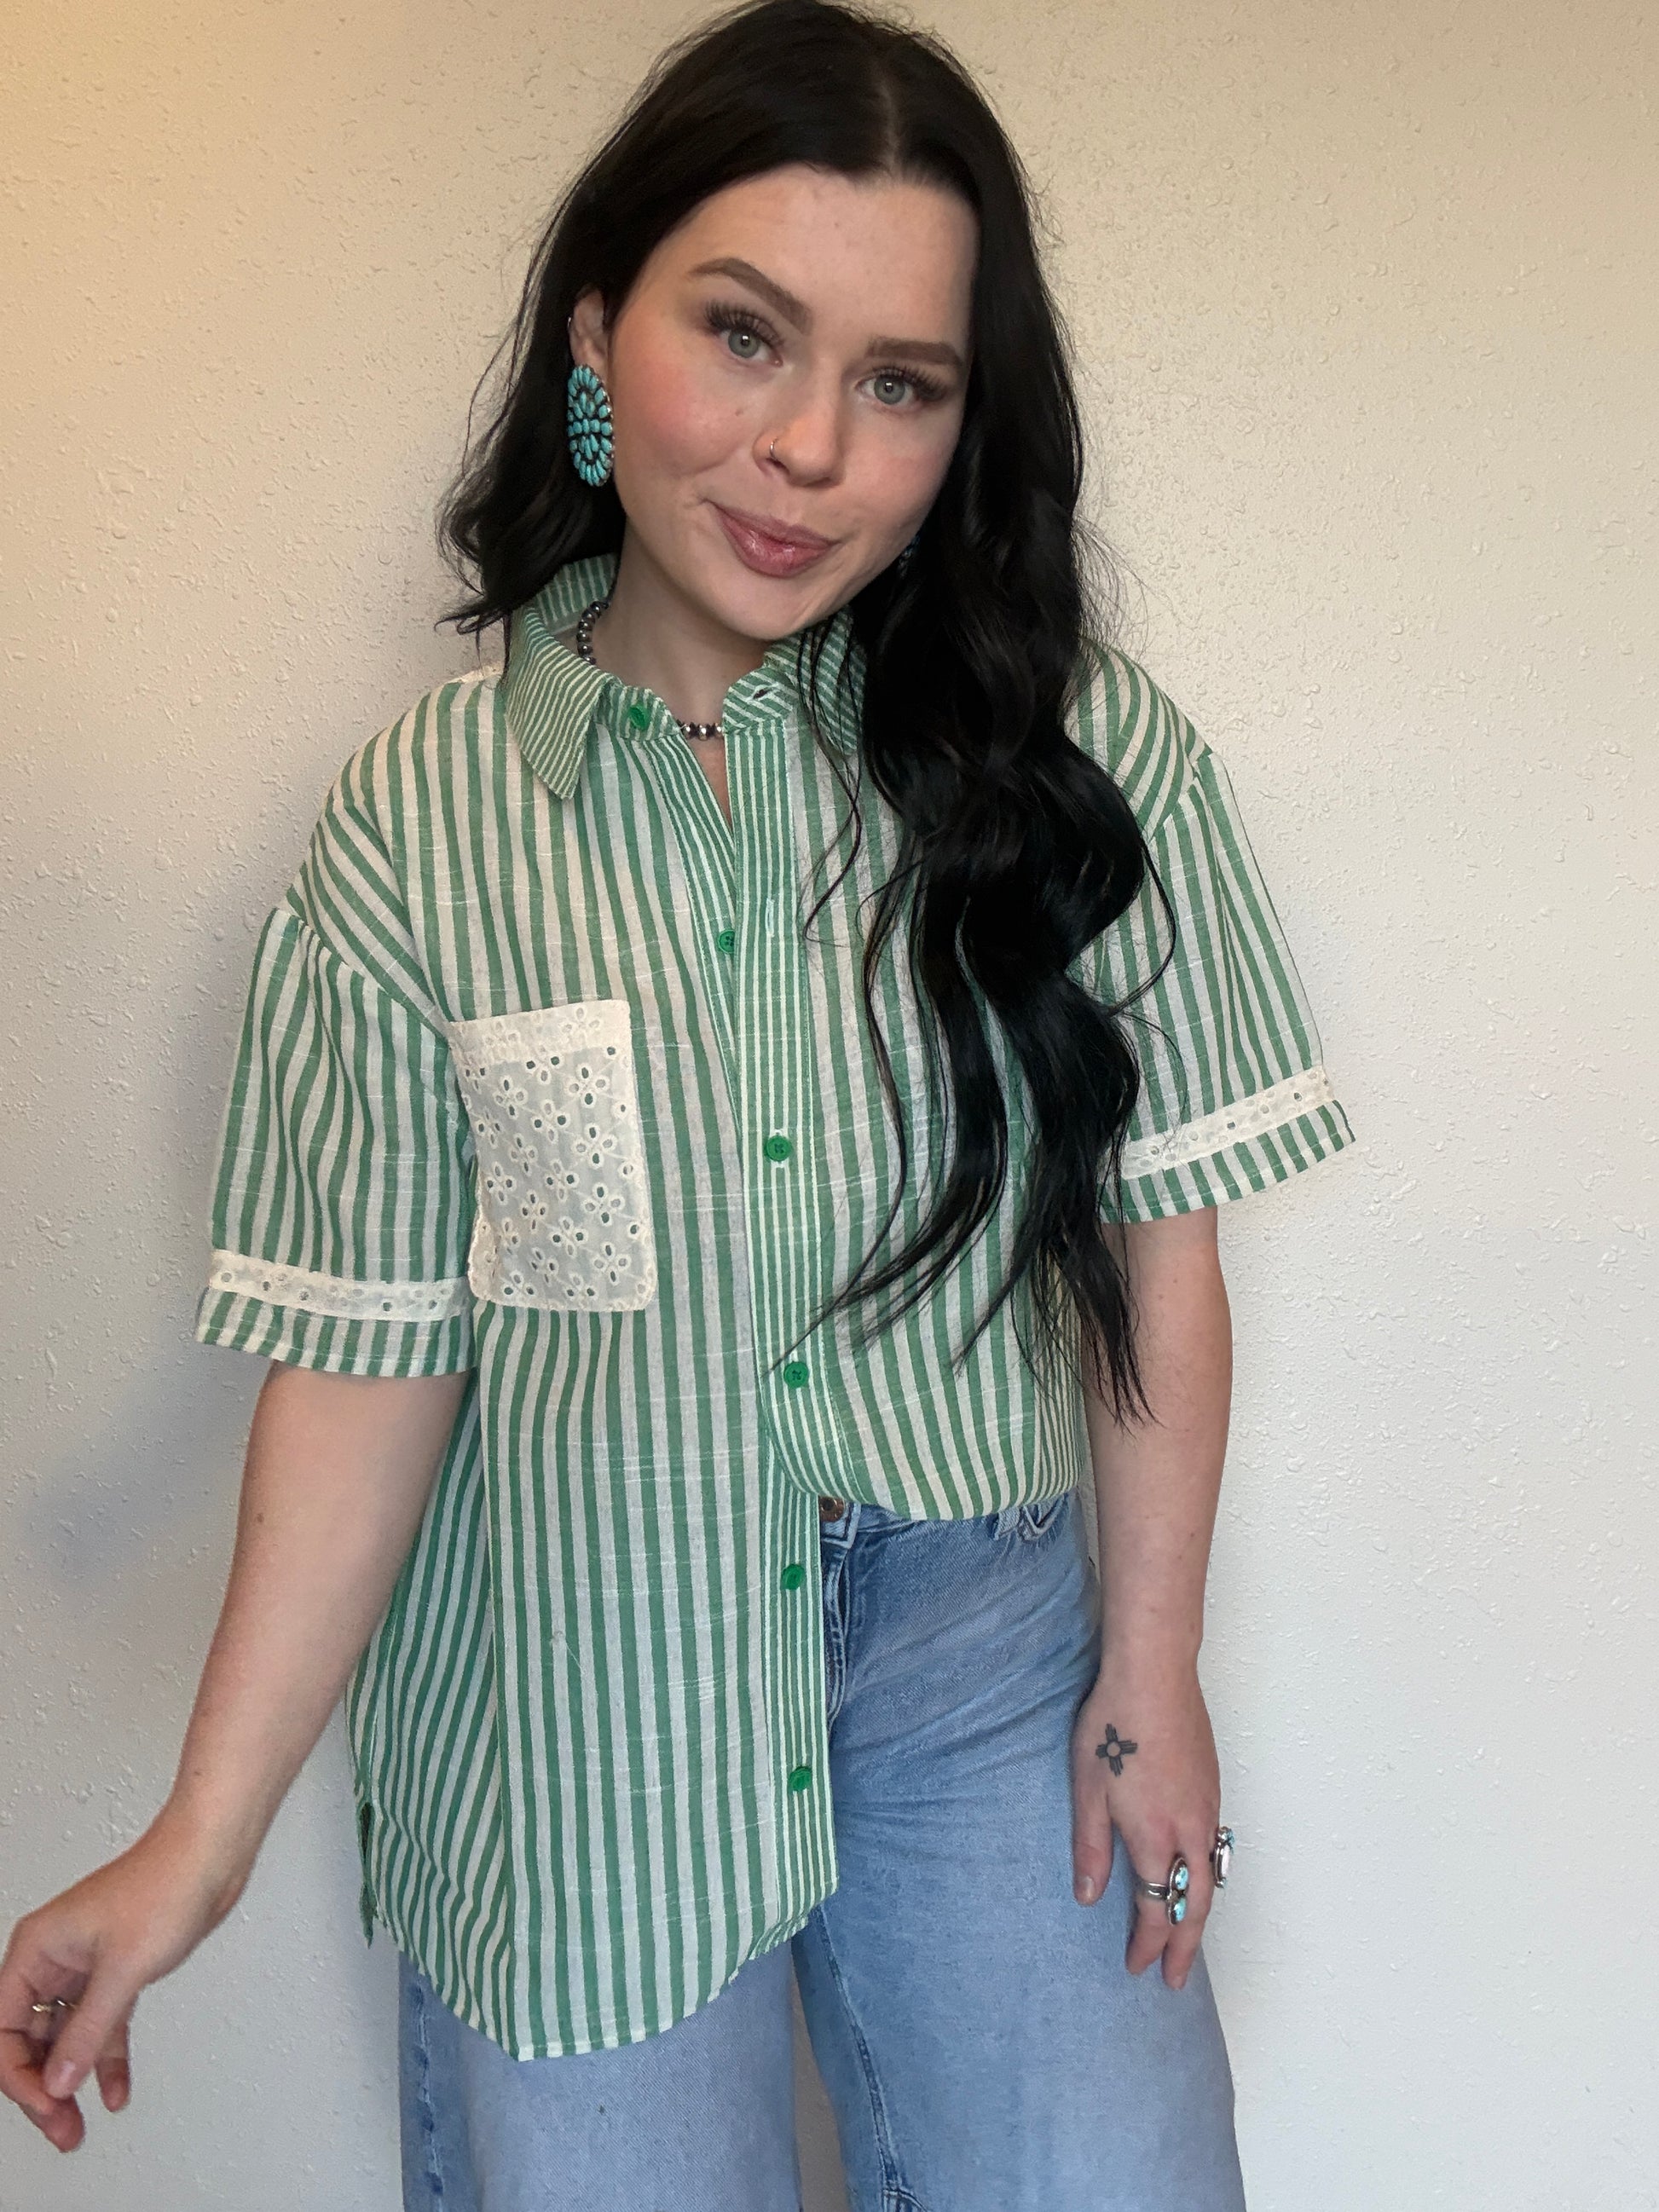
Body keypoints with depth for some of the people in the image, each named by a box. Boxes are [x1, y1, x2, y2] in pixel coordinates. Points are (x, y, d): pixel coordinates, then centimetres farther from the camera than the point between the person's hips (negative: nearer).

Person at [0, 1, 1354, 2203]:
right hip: (577, 1714, 0)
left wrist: (1151, 1664, -2)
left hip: (983, 1652, 1)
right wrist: (199, 1847, -7)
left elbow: (1154, 1226, -3)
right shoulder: (418, 820, -7)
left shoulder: (1076, 749, -7)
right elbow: (369, 1352, -6)